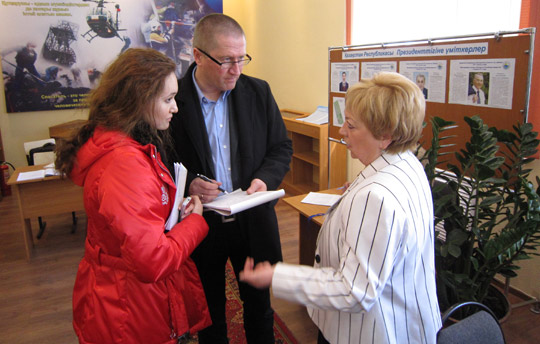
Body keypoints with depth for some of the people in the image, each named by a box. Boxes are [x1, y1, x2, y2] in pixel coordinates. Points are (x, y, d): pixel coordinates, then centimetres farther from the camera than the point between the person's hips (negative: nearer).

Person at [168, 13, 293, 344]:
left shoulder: (259, 92, -4)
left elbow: (282, 147, 4)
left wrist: (265, 178, -15)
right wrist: (186, 183, -23)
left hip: (253, 221, 2)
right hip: (200, 223, -2)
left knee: (259, 304, 23)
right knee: (209, 309, 21)